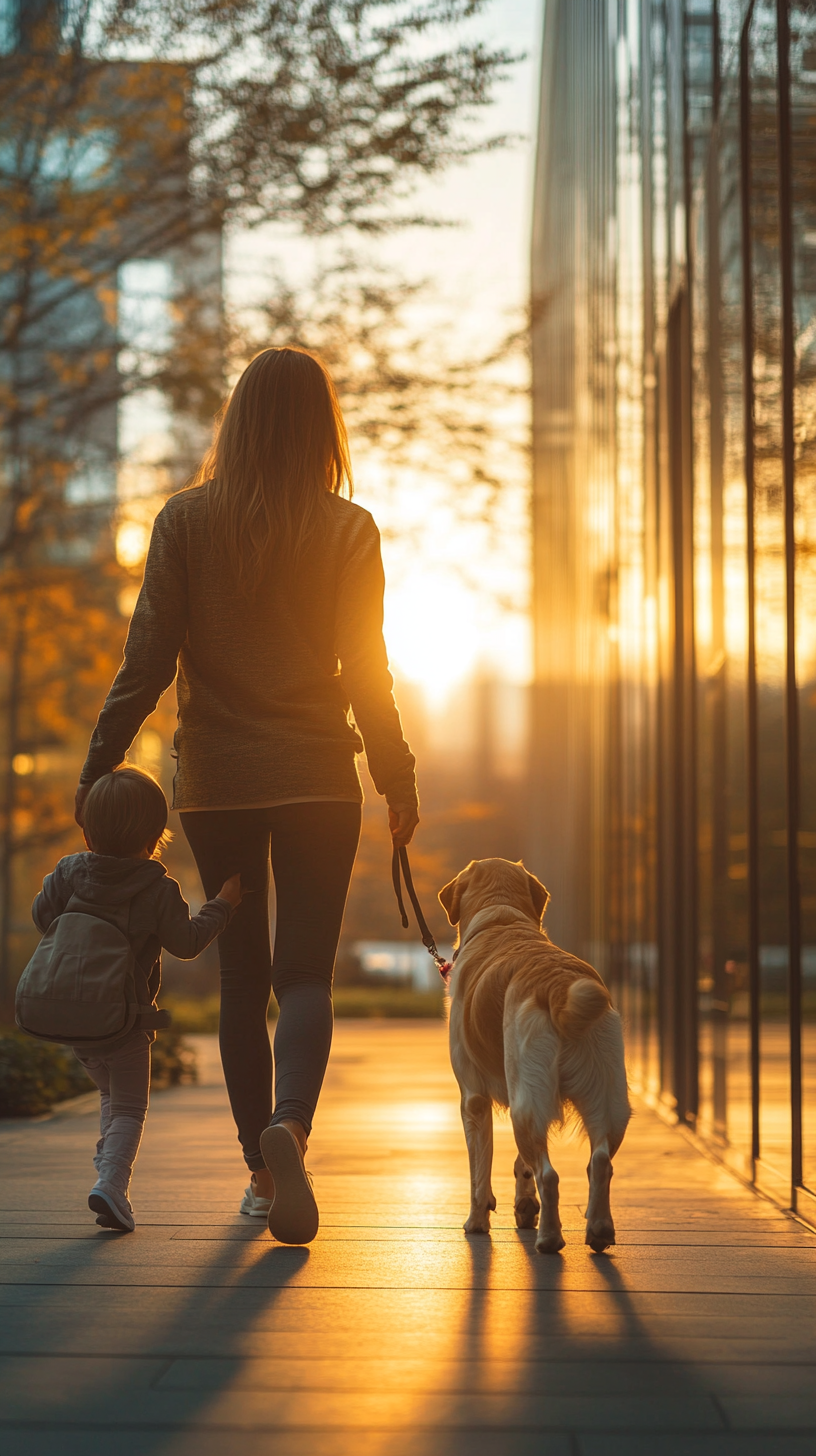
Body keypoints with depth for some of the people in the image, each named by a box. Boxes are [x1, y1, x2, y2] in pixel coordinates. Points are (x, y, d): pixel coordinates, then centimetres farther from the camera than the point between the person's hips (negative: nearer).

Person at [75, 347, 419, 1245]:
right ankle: (290, 1124, -26)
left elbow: (147, 660, -5)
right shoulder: (348, 531, -2)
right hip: (316, 777, -1)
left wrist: (100, 767, 2)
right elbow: (366, 671, -2)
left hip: (216, 781, 1)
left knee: (241, 976, 12)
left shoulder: (186, 521, -2)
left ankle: (260, 1171, 15)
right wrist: (399, 783, 7)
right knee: (304, 971, 1)